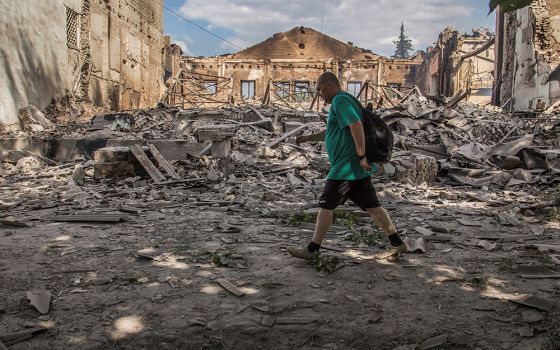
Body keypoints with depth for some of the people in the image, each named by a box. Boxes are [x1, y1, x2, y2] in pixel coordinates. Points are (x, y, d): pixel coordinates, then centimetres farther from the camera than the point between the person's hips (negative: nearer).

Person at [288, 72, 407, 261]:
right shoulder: (344, 100, 21)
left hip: (346, 168, -10)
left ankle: (311, 250, 9)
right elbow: (331, 131, 33)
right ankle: (397, 244, 14)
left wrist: (361, 156, -27)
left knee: (325, 206, -1)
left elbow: (356, 125, -26)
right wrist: (309, 137, 30)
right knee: (372, 206, 10)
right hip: (358, 169, 10)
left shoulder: (340, 100, -12)